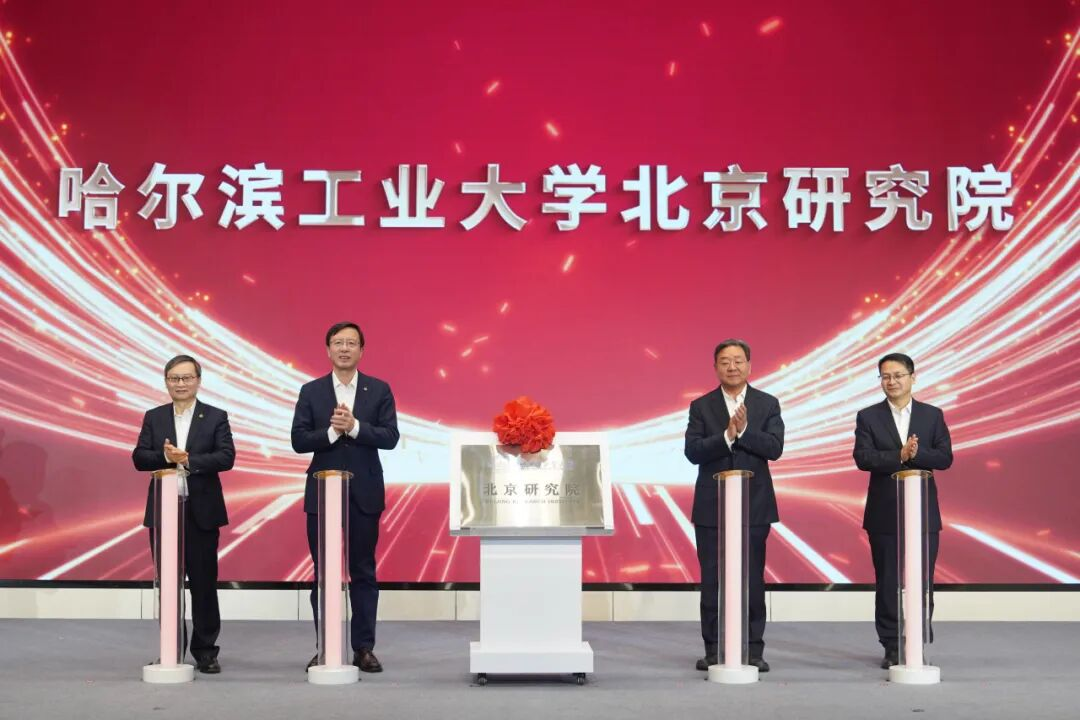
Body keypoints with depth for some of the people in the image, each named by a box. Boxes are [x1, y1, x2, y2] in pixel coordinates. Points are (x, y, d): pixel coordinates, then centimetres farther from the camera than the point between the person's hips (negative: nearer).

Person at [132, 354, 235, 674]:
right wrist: (166, 457, -19)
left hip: (202, 512, -2)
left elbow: (226, 457, -9)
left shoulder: (215, 417, 3)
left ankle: (205, 651, 10)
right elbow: (139, 458, -1)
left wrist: (189, 460, -19)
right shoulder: (153, 417, 9)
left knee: (204, 584, 2)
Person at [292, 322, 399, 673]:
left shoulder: (379, 390, 3)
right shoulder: (311, 391, 4)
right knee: (323, 572, 5)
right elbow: (298, 440, -3)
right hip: (322, 493, 0)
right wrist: (332, 431, -18)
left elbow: (390, 437, -6)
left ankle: (364, 648, 10)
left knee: (363, 572, 4)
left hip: (364, 493, 0)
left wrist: (353, 427, -19)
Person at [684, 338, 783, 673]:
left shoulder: (767, 404, 5)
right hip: (711, 507, 0)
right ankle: (713, 650, 12)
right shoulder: (701, 406, 4)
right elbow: (692, 451, -8)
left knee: (753, 580, 3)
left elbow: (774, 447, -8)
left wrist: (744, 431, -21)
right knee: (712, 581, 4)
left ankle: (753, 650, 10)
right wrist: (727, 435, -21)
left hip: (754, 506, 0)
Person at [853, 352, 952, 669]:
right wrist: (900, 456, -20)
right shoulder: (868, 417, 3)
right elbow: (862, 458, -10)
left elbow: (945, 458, -3)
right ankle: (892, 647, 11)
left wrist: (915, 454, -19)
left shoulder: (933, 415, 6)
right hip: (884, 514, 0)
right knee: (887, 583, 4)